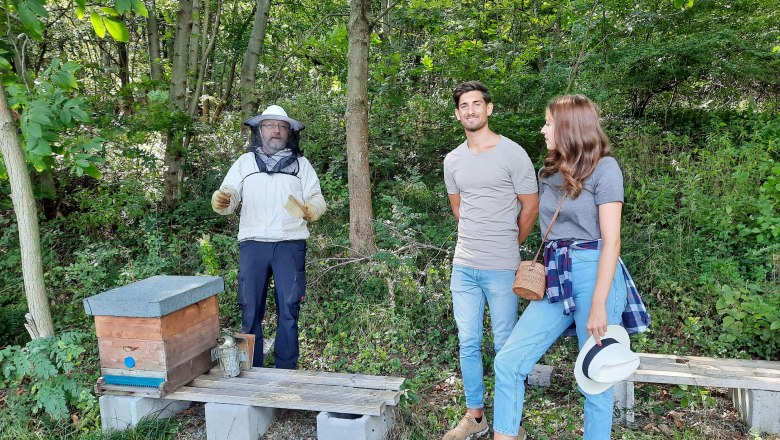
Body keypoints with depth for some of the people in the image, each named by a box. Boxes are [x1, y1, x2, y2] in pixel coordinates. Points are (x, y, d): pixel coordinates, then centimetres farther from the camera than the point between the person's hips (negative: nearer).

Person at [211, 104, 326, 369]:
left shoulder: (301, 163, 14)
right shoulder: (245, 162, 16)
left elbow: (317, 199, 6)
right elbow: (229, 196, 6)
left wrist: (312, 209, -17)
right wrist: (221, 201, -17)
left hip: (290, 244, 0)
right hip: (253, 243, 1)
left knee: (289, 310, 1)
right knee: (250, 309, 3)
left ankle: (286, 371, 13)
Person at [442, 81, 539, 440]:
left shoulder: (512, 153, -6)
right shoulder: (452, 160, 8)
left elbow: (530, 207, 0)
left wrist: (509, 246, 10)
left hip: (501, 269, -5)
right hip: (463, 266, 5)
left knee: (505, 346, 6)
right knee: (468, 344, 12)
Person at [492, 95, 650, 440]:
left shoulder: (604, 168, -6)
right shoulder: (550, 172, 14)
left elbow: (611, 241, -11)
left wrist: (599, 305, -17)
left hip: (593, 275, -6)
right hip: (556, 278, 6)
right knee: (507, 362, 0)